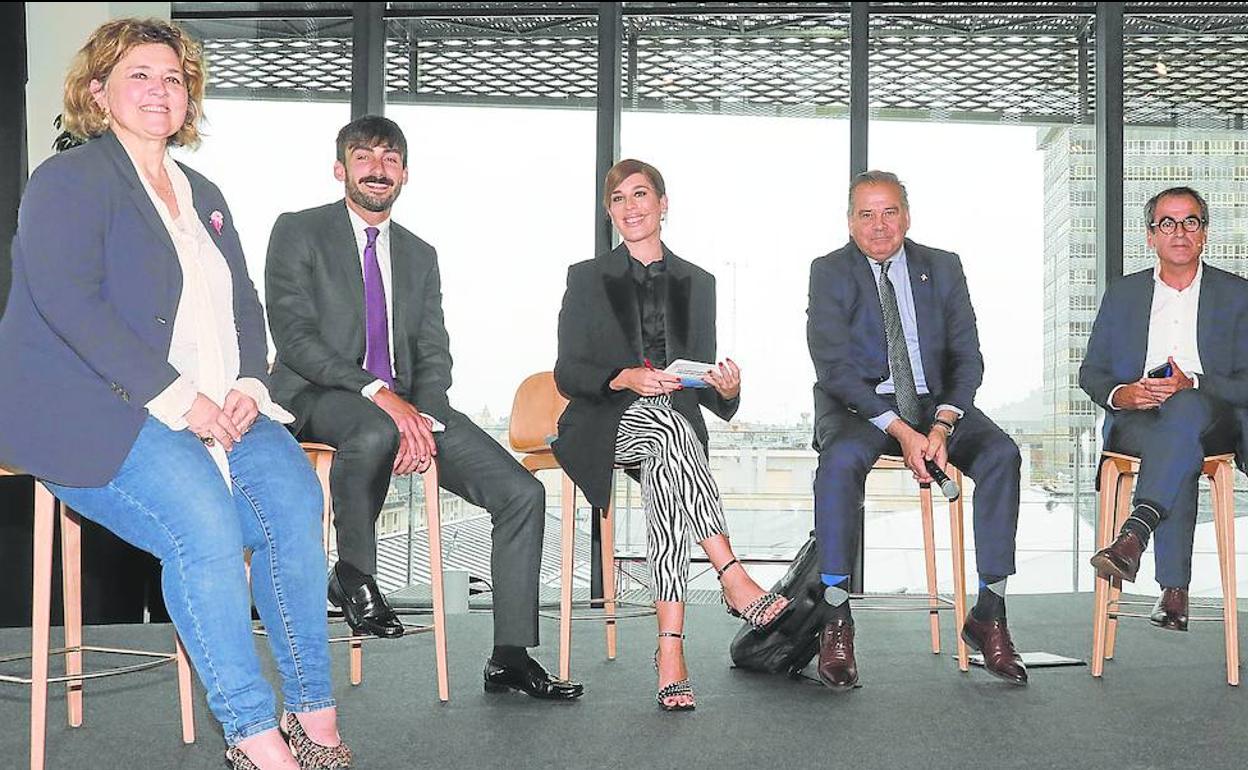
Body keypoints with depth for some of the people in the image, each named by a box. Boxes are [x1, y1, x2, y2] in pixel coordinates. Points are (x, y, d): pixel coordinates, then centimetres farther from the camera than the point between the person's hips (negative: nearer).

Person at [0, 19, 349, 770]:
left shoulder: (204, 195, 21)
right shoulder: (68, 180, -1)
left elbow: (243, 305, 17)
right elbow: (70, 305, -15)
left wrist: (249, 383, -5)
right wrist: (175, 397, -21)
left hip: (212, 406, 6)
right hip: (87, 405, -6)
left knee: (295, 495, -18)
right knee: (204, 523, -29)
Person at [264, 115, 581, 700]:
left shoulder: (420, 255, 19)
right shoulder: (299, 233, 3)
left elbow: (434, 354, 10)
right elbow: (293, 336, -10)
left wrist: (421, 418, -12)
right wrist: (378, 394, -23)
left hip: (405, 404, 5)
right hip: (316, 396, -5)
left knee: (522, 493, -12)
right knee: (375, 430, -42)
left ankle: (511, 657, -4)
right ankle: (353, 576, -15)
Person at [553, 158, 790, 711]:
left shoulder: (696, 282, 18)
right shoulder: (587, 278, 11)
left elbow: (701, 380, 16)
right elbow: (567, 373, 2)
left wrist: (726, 388, -9)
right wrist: (627, 379, -17)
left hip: (674, 423, 2)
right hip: (606, 424, -2)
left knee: (663, 468, -35)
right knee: (667, 425, -37)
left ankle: (670, 646, -41)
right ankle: (733, 579, -42)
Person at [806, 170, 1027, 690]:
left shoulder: (942, 268, 8)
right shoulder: (830, 273, -1)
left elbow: (967, 357, 3)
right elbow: (833, 367, -11)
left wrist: (942, 426, -15)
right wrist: (900, 432, -20)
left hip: (936, 403, 3)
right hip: (858, 405, -3)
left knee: (1000, 454, -25)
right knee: (841, 458, -36)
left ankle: (989, 614, -18)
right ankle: (836, 620, -28)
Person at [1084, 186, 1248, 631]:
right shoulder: (1122, 294, 18)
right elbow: (1091, 372, 15)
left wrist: (1190, 386, -16)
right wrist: (1121, 394, -9)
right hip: (1135, 422, 1)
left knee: (1183, 409, -38)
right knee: (1180, 448, -34)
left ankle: (1134, 536, -47)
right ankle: (1174, 591, -35)